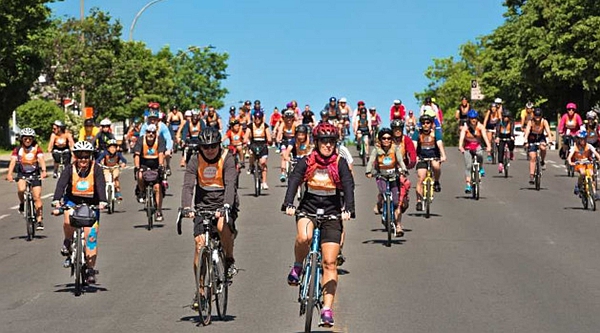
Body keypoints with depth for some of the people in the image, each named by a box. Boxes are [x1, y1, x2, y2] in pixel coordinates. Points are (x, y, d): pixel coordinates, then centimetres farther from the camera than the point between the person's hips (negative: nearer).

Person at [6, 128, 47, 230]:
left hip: (35, 173, 0)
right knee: (21, 190, -29)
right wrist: (9, 174, -35)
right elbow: (13, 161, -19)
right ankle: (22, 203, 3)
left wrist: (43, 171, -40)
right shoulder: (17, 150, -7)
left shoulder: (37, 148, -8)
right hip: (22, 174, 0)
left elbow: (41, 160, -21)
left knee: (37, 197, -7)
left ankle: (39, 220, -2)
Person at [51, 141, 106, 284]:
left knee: (91, 234, -10)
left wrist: (102, 202, -46)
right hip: (72, 201, 0)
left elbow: (101, 185, -27)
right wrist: (56, 201, -43)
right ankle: (67, 243, 0)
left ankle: (91, 270, -2)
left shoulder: (96, 169, -13)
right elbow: (61, 185, -26)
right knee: (68, 221, -32)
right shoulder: (70, 169, -13)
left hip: (91, 203, 0)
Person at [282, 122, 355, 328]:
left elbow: (349, 186, -14)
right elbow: (293, 181, -15)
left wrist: (348, 209, -32)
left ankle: (327, 310, -3)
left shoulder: (340, 164, -3)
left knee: (330, 263, -6)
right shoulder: (306, 162, -2)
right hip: (308, 209, 0)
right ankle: (298, 267, -4)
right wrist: (289, 204, -33)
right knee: (304, 237, -35)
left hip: (332, 213, 0)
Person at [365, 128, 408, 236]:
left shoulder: (395, 149, -5)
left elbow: (400, 160, -18)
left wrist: (403, 170, -38)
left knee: (396, 203, -6)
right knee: (383, 192, -31)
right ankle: (379, 204, 4)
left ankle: (398, 226, -2)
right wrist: (368, 172, -37)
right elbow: (371, 161, -18)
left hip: (394, 176, 0)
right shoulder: (377, 150, -5)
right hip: (381, 176, 0)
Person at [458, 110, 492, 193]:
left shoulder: (480, 126, -13)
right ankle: (468, 185, -10)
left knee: (480, 155, -34)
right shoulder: (465, 127, -16)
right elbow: (461, 137, -30)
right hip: (467, 148, 0)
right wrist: (460, 147, -49)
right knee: (468, 166, -11)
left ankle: (481, 169, -6)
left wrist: (488, 146, -42)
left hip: (477, 146, 0)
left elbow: (485, 136, -25)